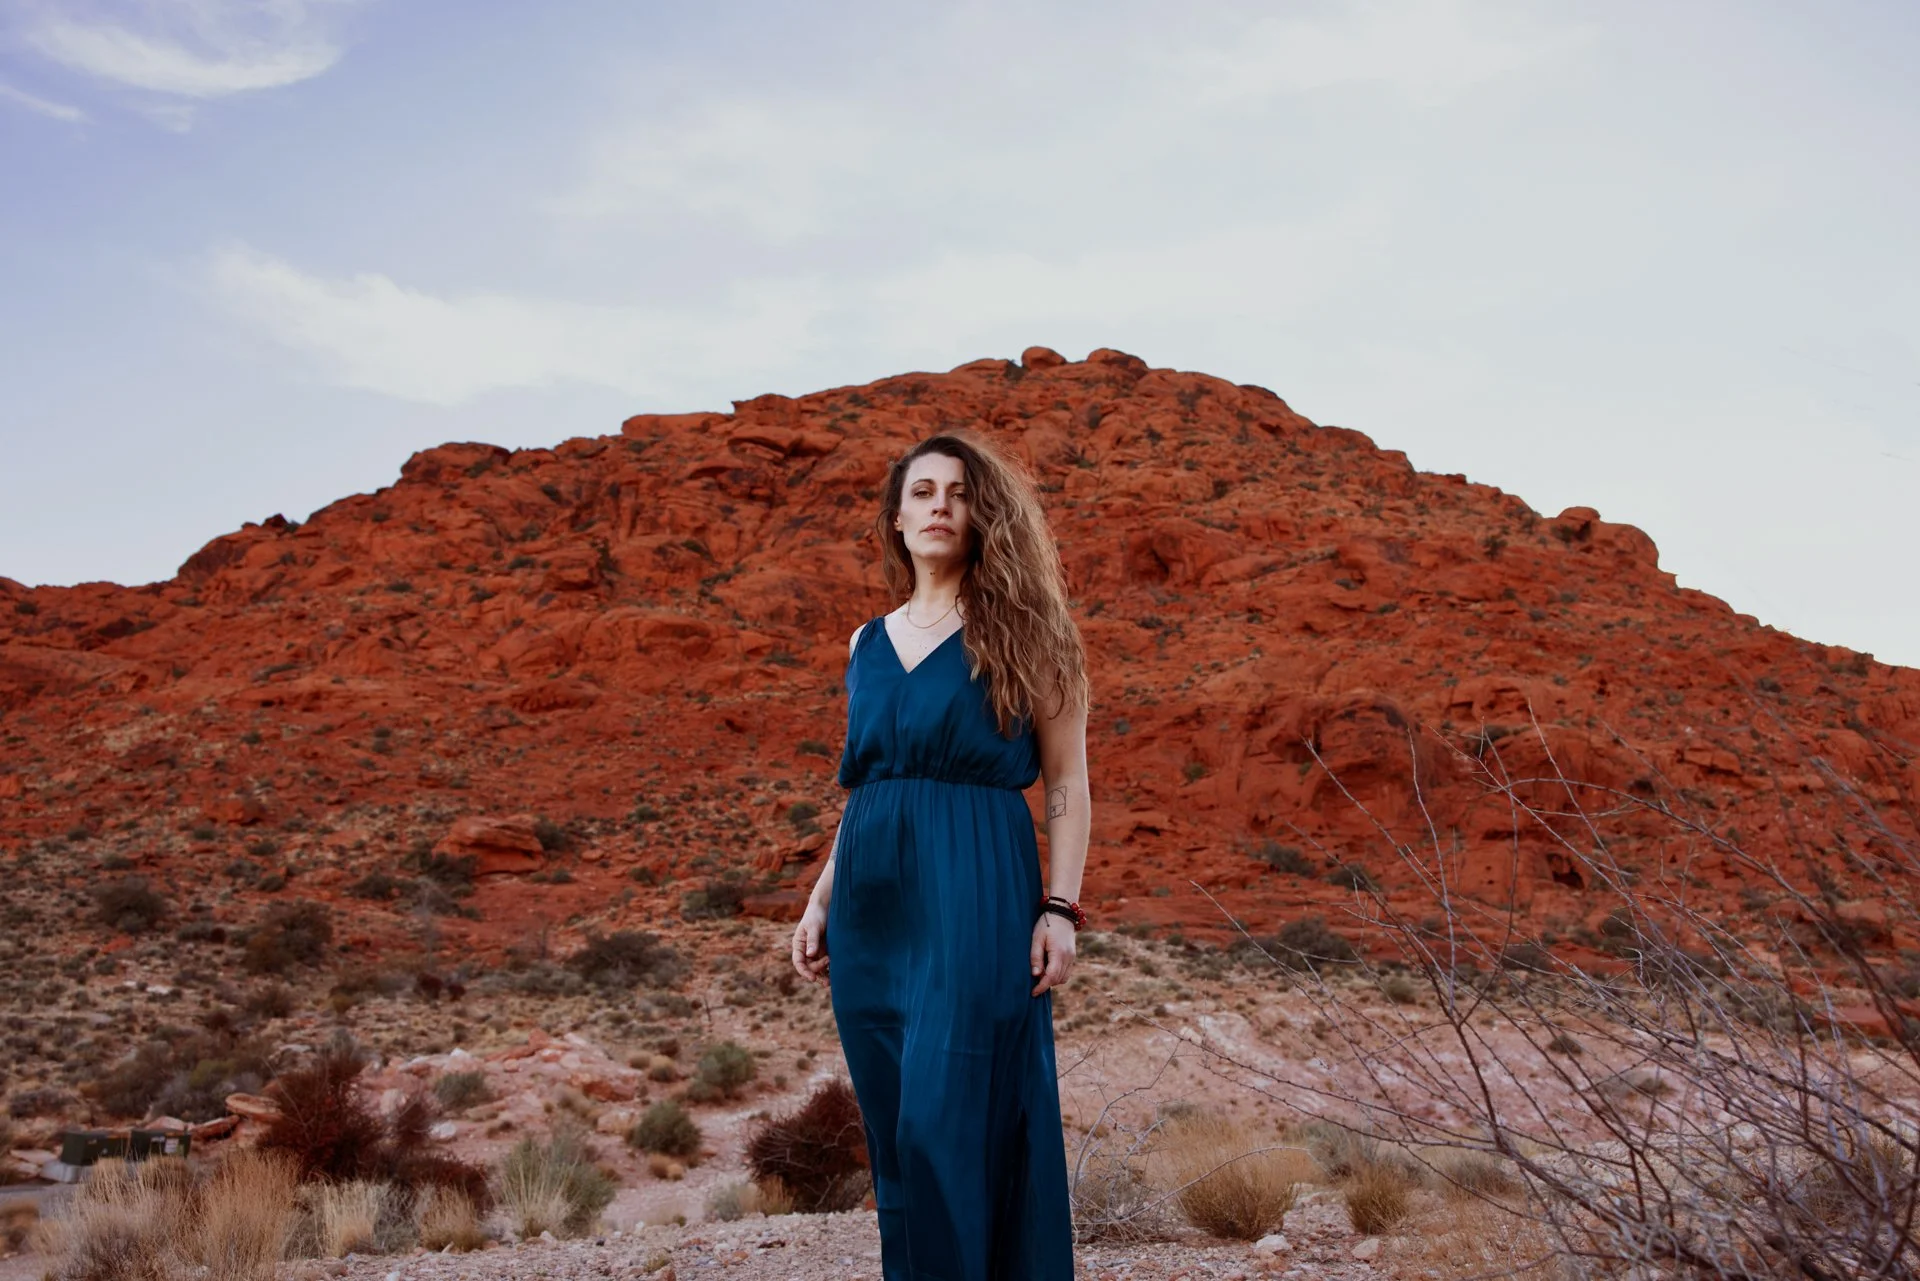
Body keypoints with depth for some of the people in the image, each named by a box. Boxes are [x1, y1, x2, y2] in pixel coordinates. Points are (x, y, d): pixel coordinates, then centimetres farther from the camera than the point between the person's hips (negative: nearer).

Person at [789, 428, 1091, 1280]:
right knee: (895, 1132, 9)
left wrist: (1061, 906, -10)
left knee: (951, 1124, -8)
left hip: (976, 891, -5)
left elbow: (1067, 780, -1)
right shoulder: (869, 644, 16)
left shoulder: (1018, 630, 2)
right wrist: (819, 900, 14)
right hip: (876, 898, 5)